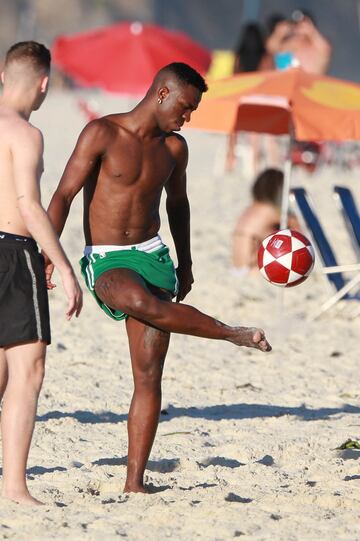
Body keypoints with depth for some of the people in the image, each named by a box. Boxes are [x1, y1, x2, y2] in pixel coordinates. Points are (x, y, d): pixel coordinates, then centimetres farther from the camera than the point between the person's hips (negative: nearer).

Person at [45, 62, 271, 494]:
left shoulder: (174, 148, 10)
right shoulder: (102, 134, -7)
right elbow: (64, 194, -12)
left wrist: (185, 264, 32)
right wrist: (47, 254, -23)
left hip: (153, 255, 5)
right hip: (106, 262, -5)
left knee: (149, 375, -3)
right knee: (142, 302, -40)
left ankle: (135, 482, -2)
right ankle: (232, 335, -21)